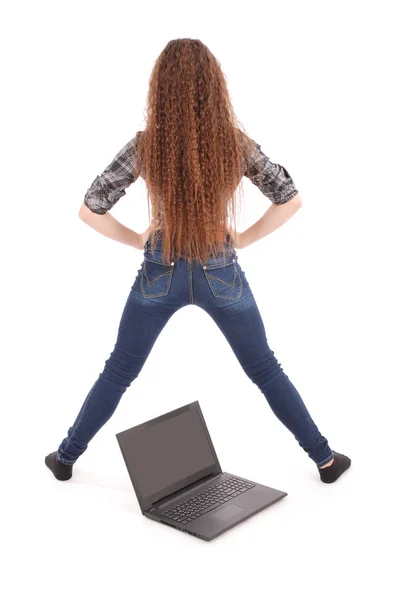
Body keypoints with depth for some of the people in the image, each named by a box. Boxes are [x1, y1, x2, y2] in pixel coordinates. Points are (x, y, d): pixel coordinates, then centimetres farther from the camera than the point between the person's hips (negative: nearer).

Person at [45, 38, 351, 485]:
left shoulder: (144, 147, -13)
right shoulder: (236, 143, -12)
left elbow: (89, 211, -9)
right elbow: (291, 200, -4)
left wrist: (138, 240, 2)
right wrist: (243, 238, 2)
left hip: (160, 273, 0)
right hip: (220, 275, 0)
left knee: (119, 372, 18)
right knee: (266, 370, 17)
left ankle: (65, 457, 33)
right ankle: (325, 459, 28)